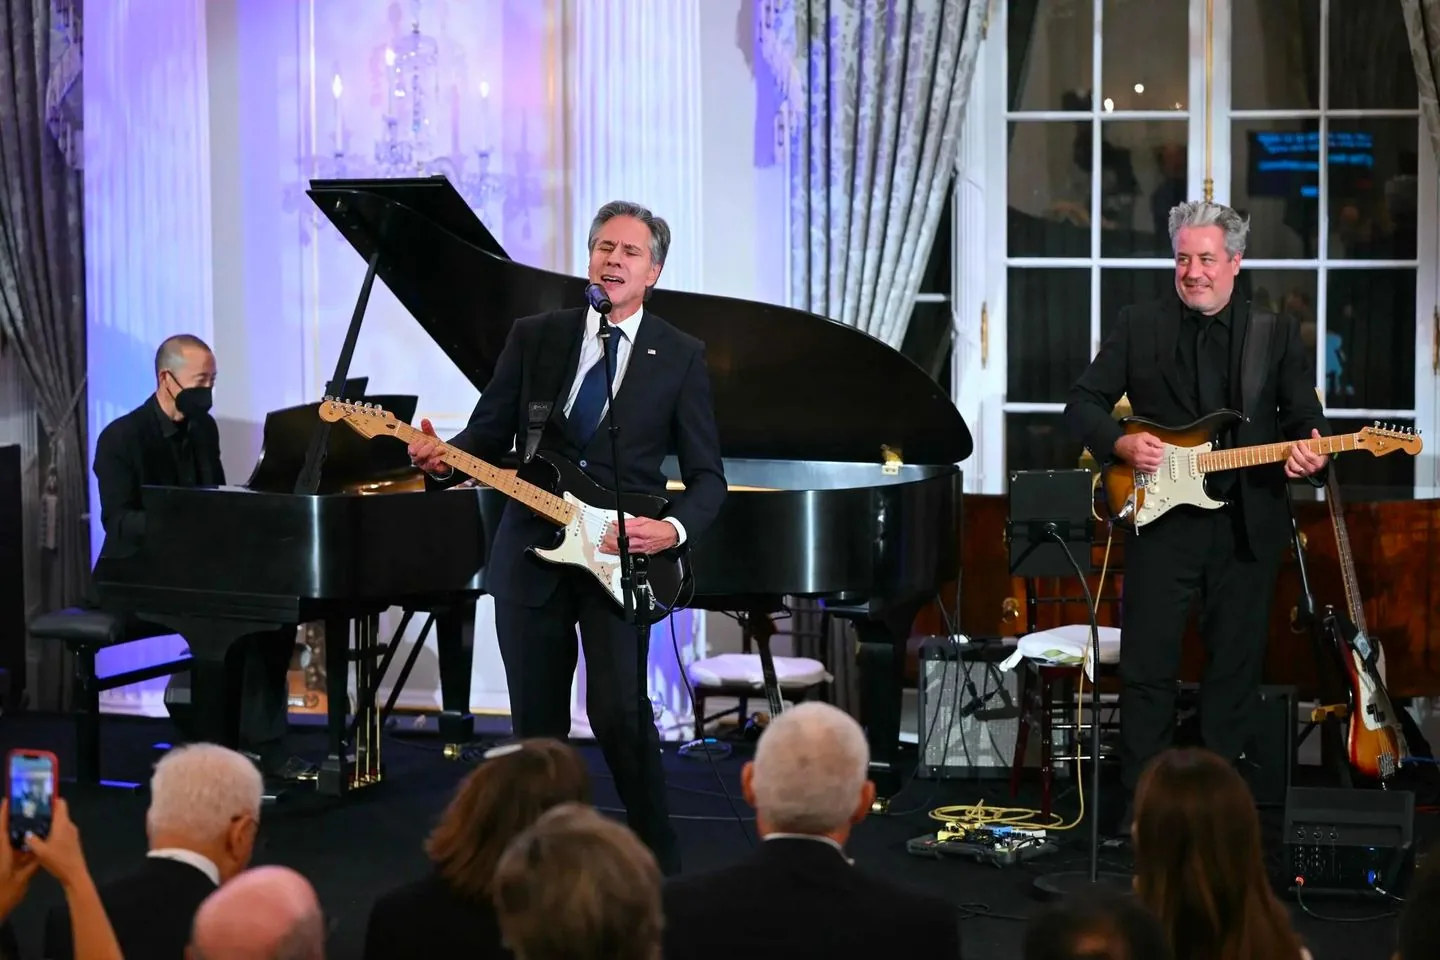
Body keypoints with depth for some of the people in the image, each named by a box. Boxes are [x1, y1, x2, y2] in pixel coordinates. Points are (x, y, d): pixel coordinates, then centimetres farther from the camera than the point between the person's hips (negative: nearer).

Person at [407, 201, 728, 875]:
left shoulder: (680, 357, 2)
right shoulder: (534, 337, 7)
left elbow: (706, 476, 3)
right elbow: (488, 435, 7)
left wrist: (673, 529, -16)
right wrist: (443, 461, -14)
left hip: (622, 557, -3)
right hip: (531, 552, 3)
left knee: (618, 710, -16)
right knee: (537, 722, 8)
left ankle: (658, 862, 1)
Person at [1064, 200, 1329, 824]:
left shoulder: (1277, 334, 7)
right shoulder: (1138, 327, 5)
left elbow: (1305, 420, 5)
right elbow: (1083, 403, 7)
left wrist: (1308, 455, -17)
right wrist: (1121, 444, -11)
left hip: (1248, 527, 1)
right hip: (1160, 517, -1)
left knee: (1236, 667, 6)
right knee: (1147, 667, -2)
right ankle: (1143, 800, 8)